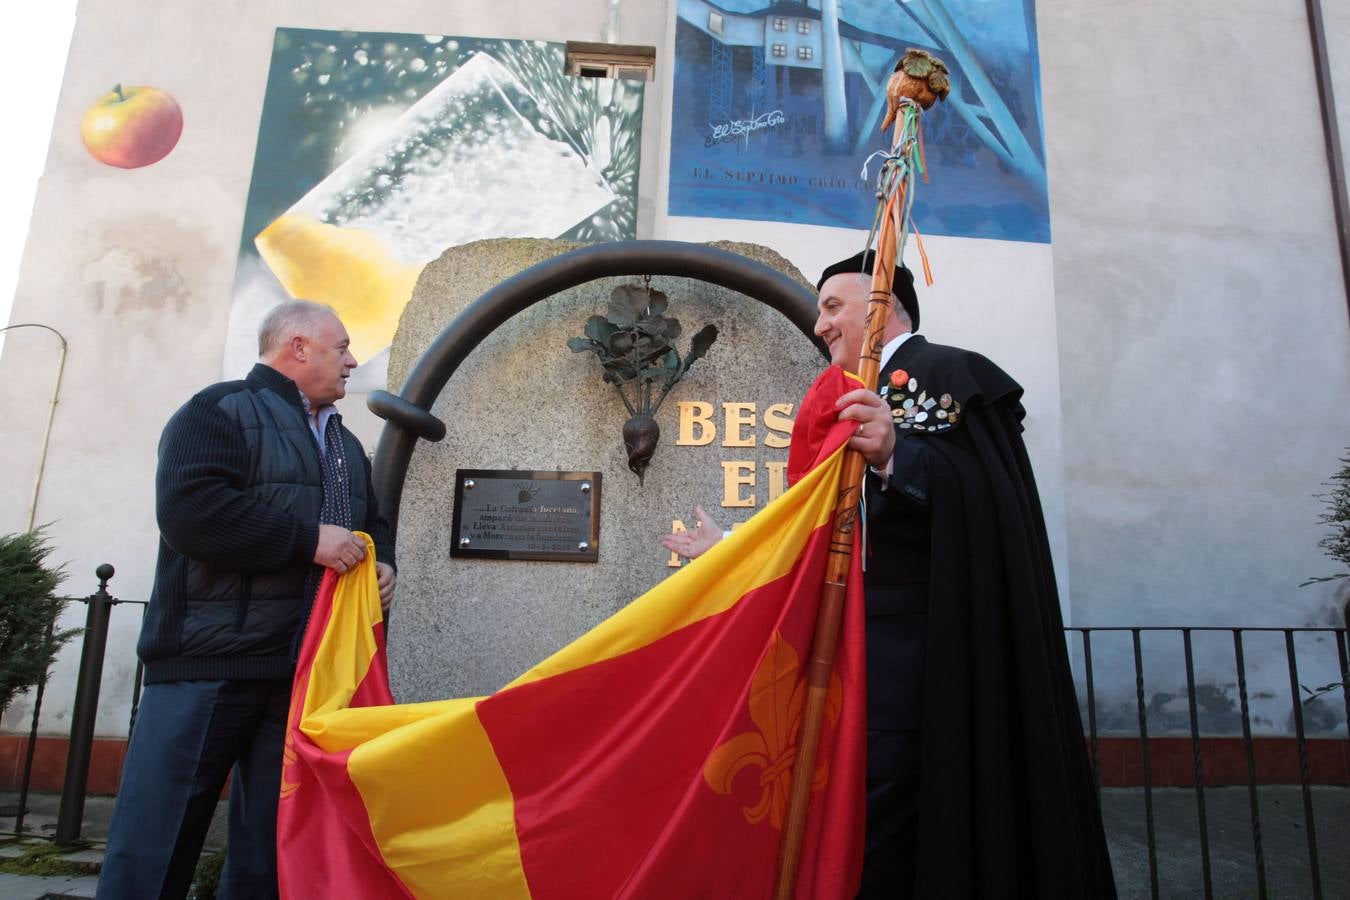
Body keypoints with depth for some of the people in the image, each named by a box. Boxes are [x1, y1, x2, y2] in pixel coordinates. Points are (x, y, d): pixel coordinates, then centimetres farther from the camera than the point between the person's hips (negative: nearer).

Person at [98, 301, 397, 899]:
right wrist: (309, 538, -17)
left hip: (306, 670, 7)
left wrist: (382, 561, 6)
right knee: (154, 843, -1)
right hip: (210, 660, -6)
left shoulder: (346, 445, 22)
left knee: (270, 847, 10)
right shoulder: (222, 410, -2)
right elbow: (188, 509, -17)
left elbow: (373, 522, 29)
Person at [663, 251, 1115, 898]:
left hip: (912, 648, -9)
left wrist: (896, 458, -39)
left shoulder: (940, 370, -4)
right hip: (880, 653, 9)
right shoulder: (869, 395, 22)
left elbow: (974, 489, -21)